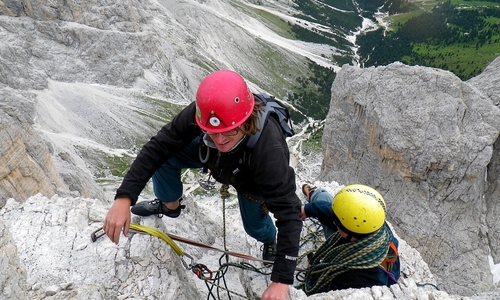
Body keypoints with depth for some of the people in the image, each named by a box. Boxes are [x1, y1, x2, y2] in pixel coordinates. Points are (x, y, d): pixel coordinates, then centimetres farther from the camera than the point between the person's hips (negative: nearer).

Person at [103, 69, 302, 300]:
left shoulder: (269, 150, -46)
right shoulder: (198, 113, -38)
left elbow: (288, 212, -42)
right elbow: (157, 147, -30)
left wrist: (281, 281, -44)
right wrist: (124, 198, -40)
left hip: (253, 181, -2)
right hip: (213, 159, 3)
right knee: (165, 157, -13)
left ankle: (270, 240, 37)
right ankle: (169, 206, 19)